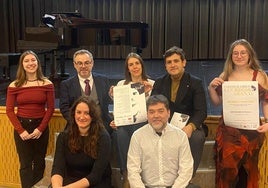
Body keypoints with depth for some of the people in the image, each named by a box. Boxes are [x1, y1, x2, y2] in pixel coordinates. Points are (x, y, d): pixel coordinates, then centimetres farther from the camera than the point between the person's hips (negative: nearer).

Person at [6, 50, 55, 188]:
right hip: (21, 127, 0)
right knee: (25, 164, 6)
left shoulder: (47, 84, -3)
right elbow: (9, 110, -2)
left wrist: (40, 128, -10)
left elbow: (50, 108, -2)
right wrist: (21, 130, -10)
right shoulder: (14, 86, -3)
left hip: (41, 127, 0)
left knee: (39, 162, 11)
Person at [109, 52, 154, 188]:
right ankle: (126, 175, -25)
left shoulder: (151, 84, 11)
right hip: (124, 122, 1)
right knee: (120, 133, -34)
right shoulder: (121, 84, 17)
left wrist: (147, 93, -14)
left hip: (142, 122, -1)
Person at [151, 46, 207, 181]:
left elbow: (201, 111, -6)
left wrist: (190, 127, -28)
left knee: (197, 138, -34)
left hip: (189, 126, -1)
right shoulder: (159, 83, 12)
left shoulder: (195, 83, 2)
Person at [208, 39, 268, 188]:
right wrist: (211, 87, -4)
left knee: (247, 168, 0)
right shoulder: (225, 76, 9)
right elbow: (217, 102, 12)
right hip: (227, 129, 2)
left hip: (250, 130, -2)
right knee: (226, 168, -3)